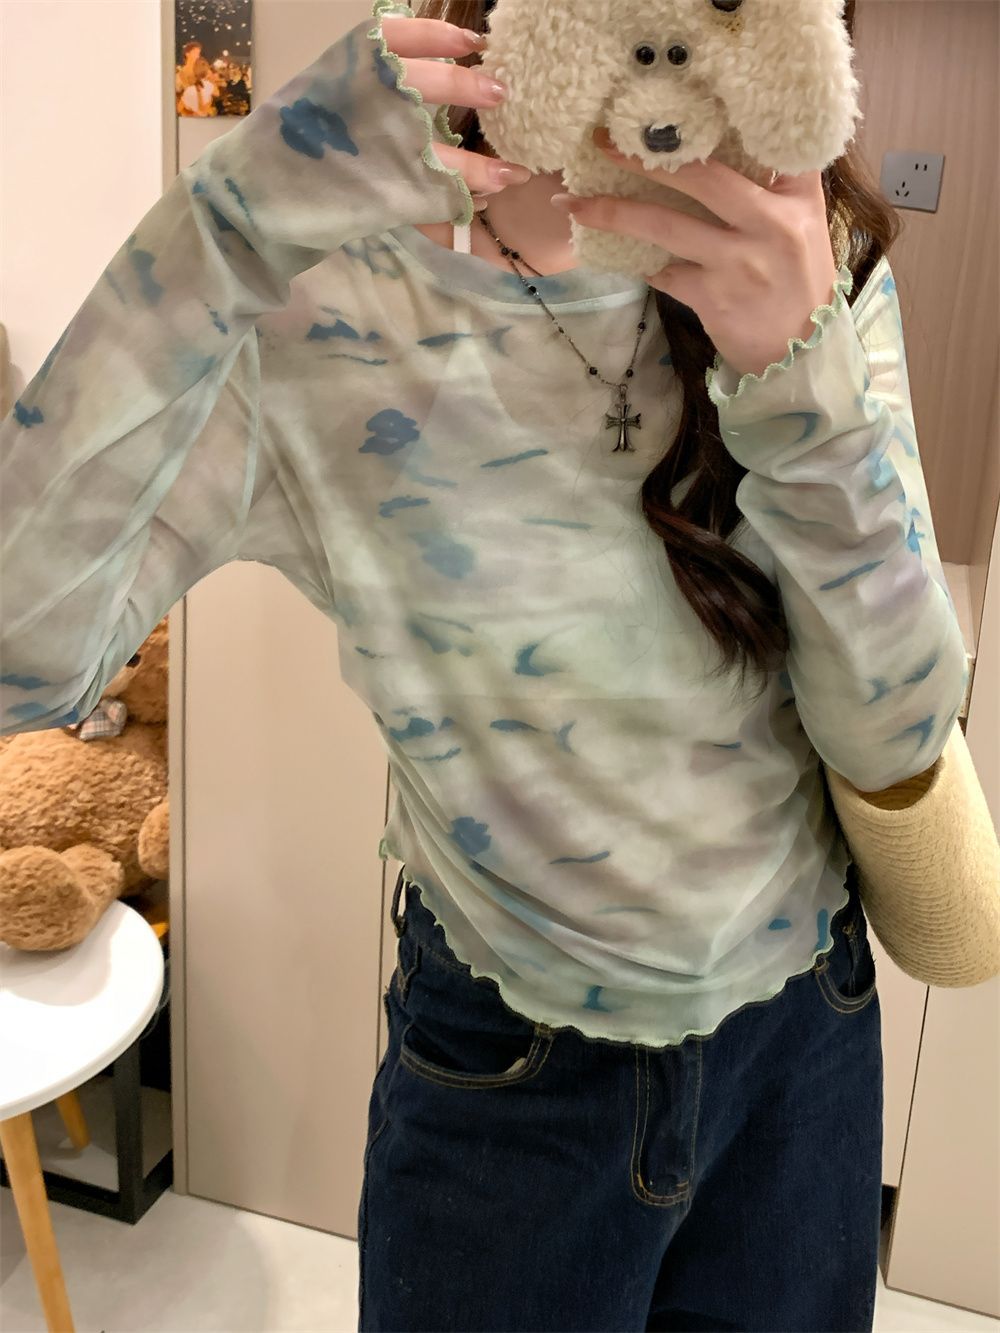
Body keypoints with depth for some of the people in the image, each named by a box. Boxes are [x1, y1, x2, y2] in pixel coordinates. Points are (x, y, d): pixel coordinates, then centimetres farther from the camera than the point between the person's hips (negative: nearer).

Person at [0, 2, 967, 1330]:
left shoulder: (824, 290, -7)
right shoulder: (333, 328, -17)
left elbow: (894, 740, -14)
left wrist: (801, 371, -28)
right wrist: (234, 226, -37)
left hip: (805, 1034, 4)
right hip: (503, 1073, -3)